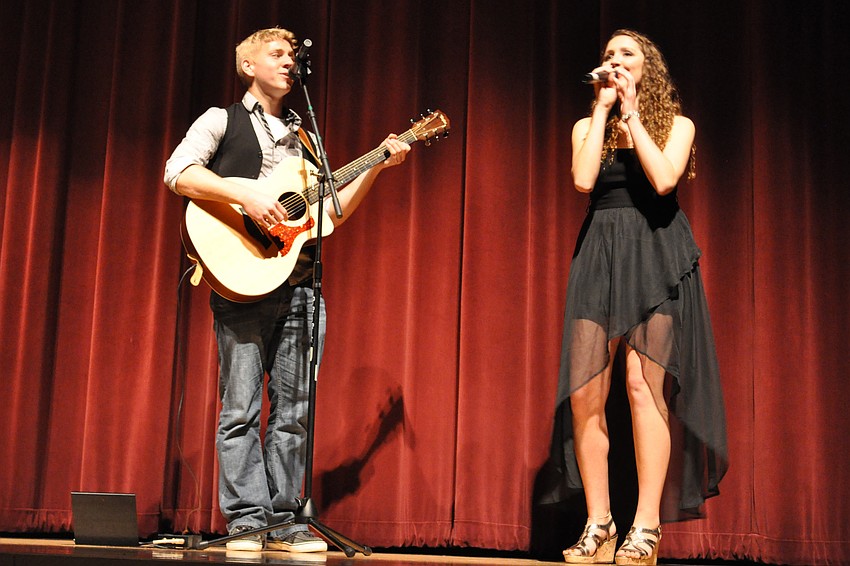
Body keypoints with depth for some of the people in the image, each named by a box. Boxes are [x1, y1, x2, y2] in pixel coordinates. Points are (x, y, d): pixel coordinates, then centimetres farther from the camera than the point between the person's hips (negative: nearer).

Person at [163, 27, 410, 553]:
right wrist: (244, 195, -20)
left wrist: (376, 167, 11)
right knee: (241, 406, -5)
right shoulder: (222, 120, 8)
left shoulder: (303, 137, 23)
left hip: (299, 283, 5)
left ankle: (283, 520, 8)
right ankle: (247, 519, 1)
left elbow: (329, 212, 19)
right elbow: (178, 172, -9)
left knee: (294, 408, 3)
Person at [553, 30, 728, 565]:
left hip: (657, 256, -3)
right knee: (584, 392, -6)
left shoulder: (677, 124, 8)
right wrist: (603, 108, 1)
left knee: (644, 386, -12)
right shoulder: (587, 126, 15)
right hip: (600, 256, 3)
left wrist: (631, 113, -4)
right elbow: (584, 180, -5)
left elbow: (664, 179, -11)